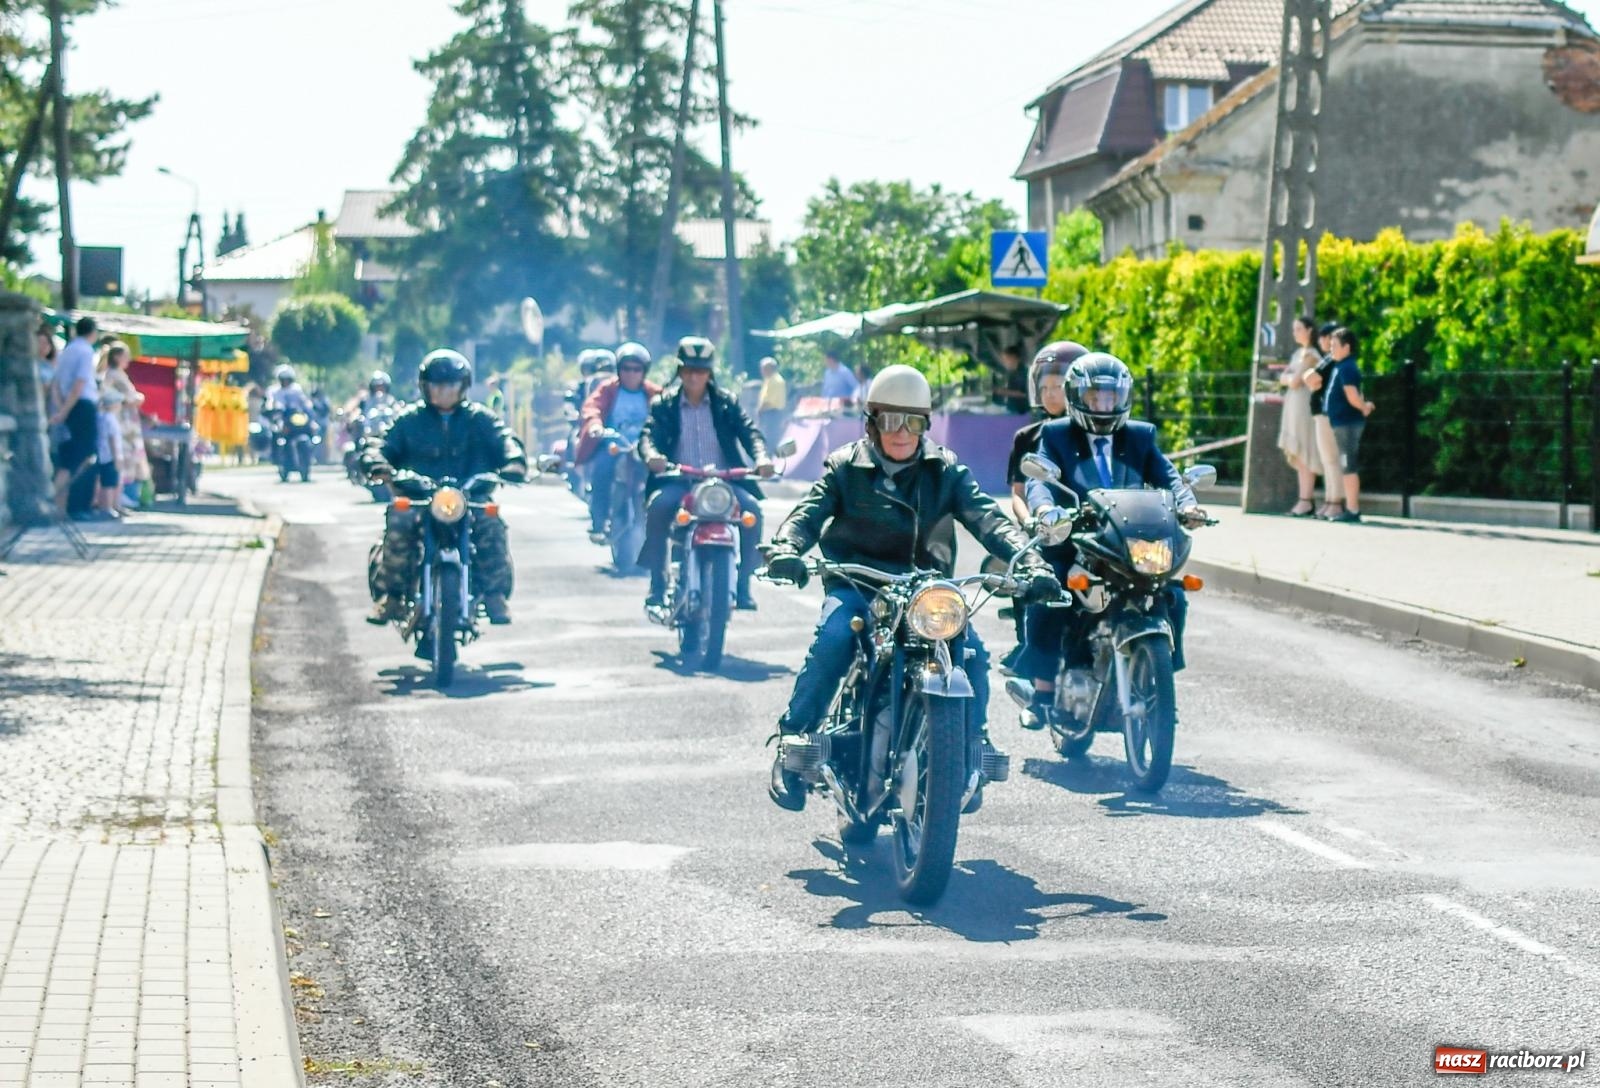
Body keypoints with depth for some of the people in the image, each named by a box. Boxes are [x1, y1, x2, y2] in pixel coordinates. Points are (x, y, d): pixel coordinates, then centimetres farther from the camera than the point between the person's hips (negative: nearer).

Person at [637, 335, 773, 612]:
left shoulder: (726, 402, 12)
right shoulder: (664, 405, 10)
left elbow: (748, 431, 0)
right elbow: (648, 434, -3)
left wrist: (761, 457, -22)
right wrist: (651, 454, -28)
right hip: (678, 482, -1)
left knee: (751, 507, -27)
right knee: (658, 505, -32)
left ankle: (743, 583, -14)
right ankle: (657, 584, -18)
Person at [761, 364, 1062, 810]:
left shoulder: (945, 471, 8)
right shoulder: (846, 467, 5)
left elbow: (988, 519, -4)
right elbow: (808, 513, -7)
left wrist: (1029, 562, -22)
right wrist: (784, 549, -31)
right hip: (855, 584, -2)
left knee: (971, 652, -22)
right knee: (832, 640, -32)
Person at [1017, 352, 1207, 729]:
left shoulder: (1141, 437, 16)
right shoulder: (1055, 435, 8)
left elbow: (1166, 476, 0)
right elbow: (1039, 479, -9)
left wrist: (1187, 504, -22)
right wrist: (1044, 508, -33)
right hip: (1071, 545, -2)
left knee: (1171, 597, -17)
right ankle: (1042, 691, -14)